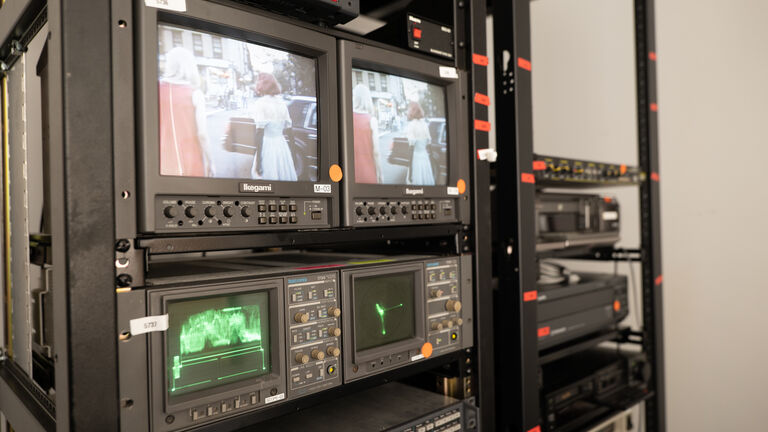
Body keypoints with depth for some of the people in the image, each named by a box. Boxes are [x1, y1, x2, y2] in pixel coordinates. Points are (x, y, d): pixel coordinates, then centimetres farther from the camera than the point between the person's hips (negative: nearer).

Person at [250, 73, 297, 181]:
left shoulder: (260, 103, -8)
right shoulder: (282, 102, 9)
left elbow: (260, 133, -14)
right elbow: (289, 131, 10)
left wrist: (258, 160, -14)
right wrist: (292, 156, 17)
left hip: (267, 146, -6)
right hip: (282, 146, 6)